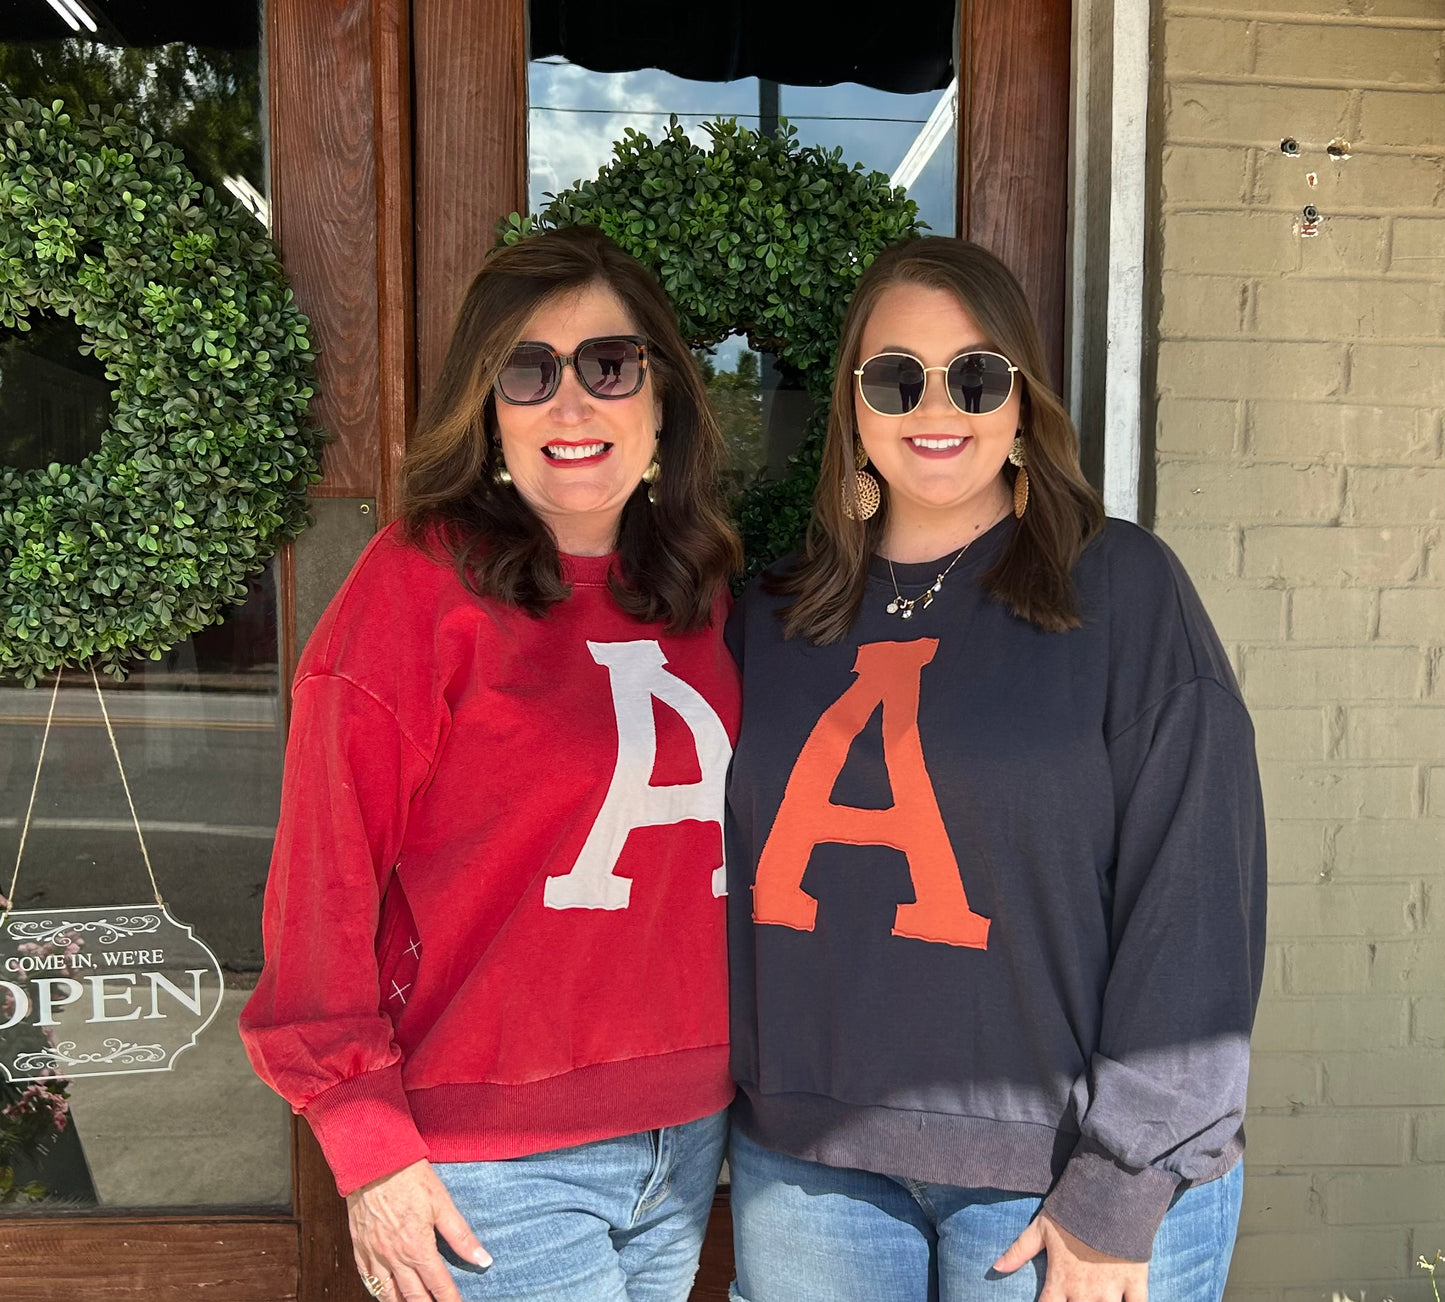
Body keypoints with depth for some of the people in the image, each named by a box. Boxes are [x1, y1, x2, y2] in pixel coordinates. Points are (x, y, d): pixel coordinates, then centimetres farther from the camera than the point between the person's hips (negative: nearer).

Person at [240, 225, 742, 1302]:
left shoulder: (700, 586, 4)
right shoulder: (423, 580, -13)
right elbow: (327, 873, -12)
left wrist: (711, 1087, 10)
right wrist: (365, 1134, -11)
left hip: (689, 1129, 6)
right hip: (495, 1162, -5)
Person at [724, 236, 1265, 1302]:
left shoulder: (1123, 587, -7)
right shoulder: (777, 615, 4)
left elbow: (1194, 900, -10)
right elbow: (740, 879, 10)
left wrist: (1118, 1195, -11)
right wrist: (730, 1099, 3)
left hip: (1055, 1170, -3)